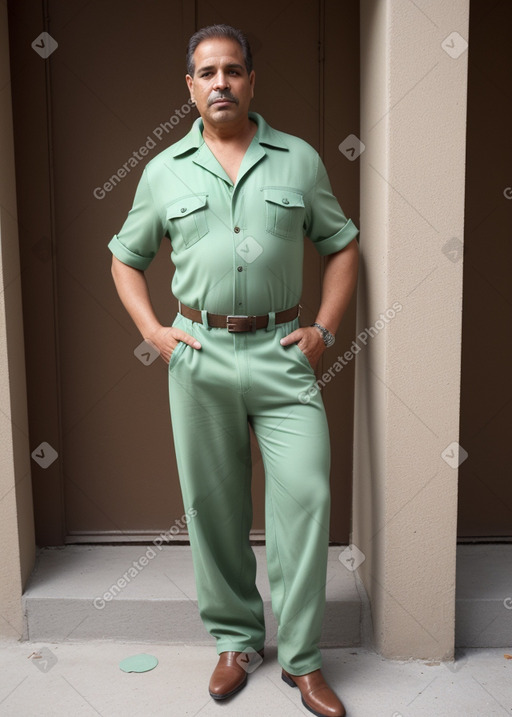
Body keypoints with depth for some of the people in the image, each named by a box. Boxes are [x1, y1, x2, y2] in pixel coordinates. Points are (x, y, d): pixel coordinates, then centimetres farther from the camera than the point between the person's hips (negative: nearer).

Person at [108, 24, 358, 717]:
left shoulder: (300, 159, 6)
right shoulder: (164, 171, 8)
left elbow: (342, 245, 11)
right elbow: (126, 257, 16)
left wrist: (323, 328, 1)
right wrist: (152, 330, 3)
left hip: (283, 349, 0)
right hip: (200, 352, 1)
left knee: (306, 495, -5)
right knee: (213, 504, 8)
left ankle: (303, 659, 12)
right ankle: (236, 639, 27)